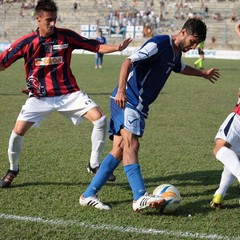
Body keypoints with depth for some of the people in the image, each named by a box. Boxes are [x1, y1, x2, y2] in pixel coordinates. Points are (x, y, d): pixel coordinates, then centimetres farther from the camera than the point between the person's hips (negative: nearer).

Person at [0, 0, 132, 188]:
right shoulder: (27, 42, -6)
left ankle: (95, 164, 5)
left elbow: (95, 46, 1)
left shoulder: (66, 36, -3)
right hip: (40, 97, -1)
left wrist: (117, 47, -13)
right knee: (18, 131, -14)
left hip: (69, 93, 1)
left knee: (100, 119, -14)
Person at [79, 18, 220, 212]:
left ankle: (88, 195, 5)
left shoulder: (176, 53, 17)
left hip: (139, 105, 10)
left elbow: (181, 68, 42)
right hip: (127, 100, -10)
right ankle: (140, 197, -34)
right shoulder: (160, 44, -14)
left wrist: (204, 73, 56)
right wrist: (121, 90, -35)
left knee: (119, 150, 2)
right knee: (131, 144, -22)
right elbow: (129, 62, -24)